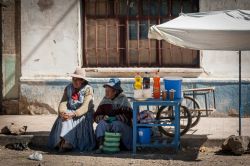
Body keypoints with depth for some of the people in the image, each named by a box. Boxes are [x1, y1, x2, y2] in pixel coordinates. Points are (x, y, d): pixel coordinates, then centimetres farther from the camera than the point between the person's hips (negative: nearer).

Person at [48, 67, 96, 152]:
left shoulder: (88, 89, -4)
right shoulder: (68, 88, 12)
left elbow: (85, 107, -17)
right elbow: (63, 102, 1)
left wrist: (74, 114, -33)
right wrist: (63, 112, -24)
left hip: (83, 114, -4)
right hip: (69, 112, 4)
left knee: (80, 121, -35)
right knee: (62, 119, -27)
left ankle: (67, 143, -45)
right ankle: (62, 141, -43)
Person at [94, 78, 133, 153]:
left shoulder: (123, 99, -1)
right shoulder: (104, 101, 11)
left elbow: (128, 115, -14)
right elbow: (96, 116, 6)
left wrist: (115, 118, -21)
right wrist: (103, 117, -15)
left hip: (123, 125, -3)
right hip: (108, 125, 3)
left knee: (116, 124, -34)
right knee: (101, 123, -26)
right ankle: (100, 146, -39)